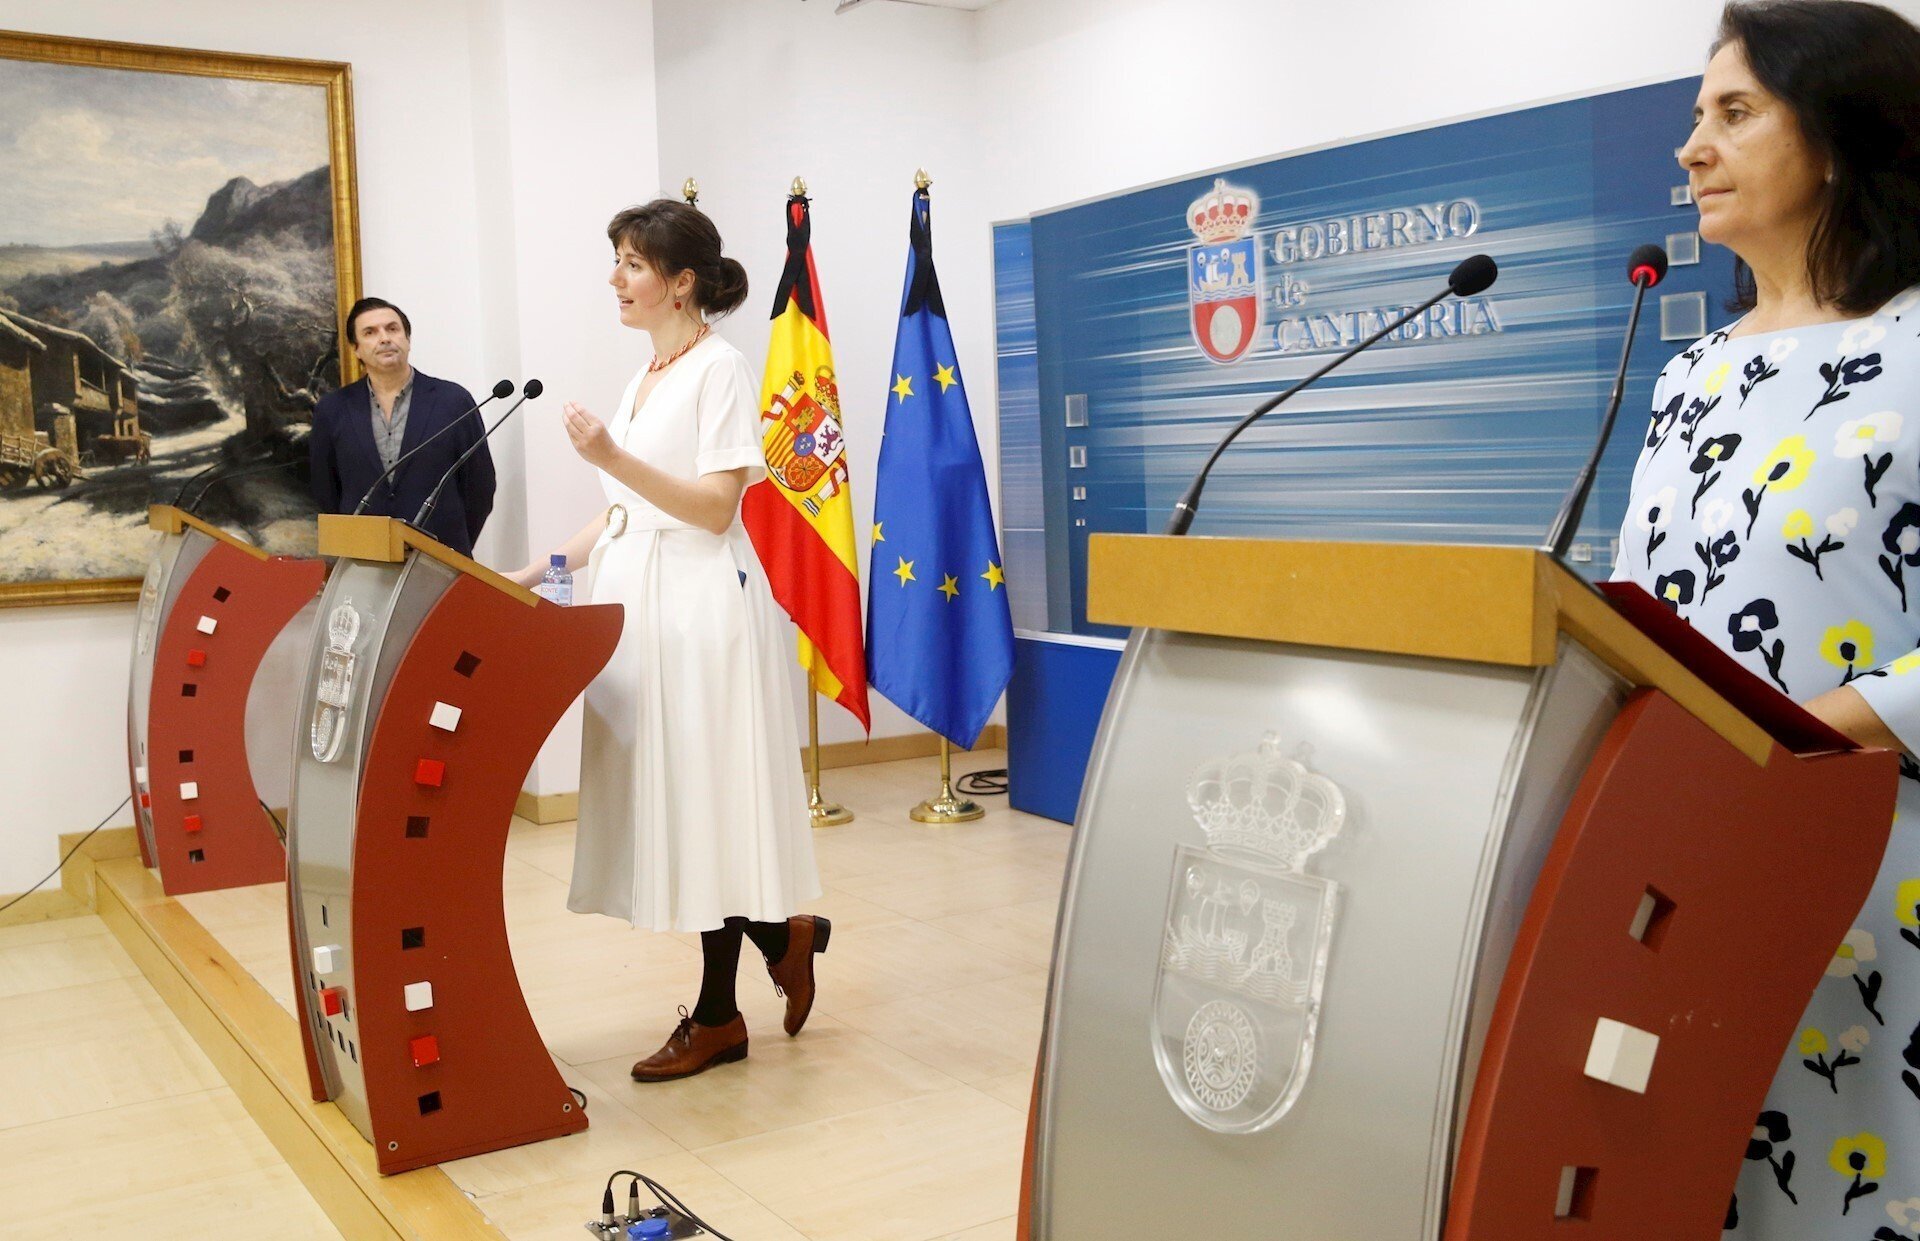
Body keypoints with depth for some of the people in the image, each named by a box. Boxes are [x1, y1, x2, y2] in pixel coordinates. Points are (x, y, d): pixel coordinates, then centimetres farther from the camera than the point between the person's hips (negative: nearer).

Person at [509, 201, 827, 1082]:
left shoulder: (720, 368, -8)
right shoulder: (645, 376, 17)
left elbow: (715, 508, -15)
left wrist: (612, 457, -23)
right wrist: (542, 570, 12)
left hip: (700, 604, -9)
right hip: (637, 599, 9)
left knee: (701, 801, -2)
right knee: (665, 801, 9)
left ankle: (718, 1017, 12)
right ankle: (782, 935, 26)